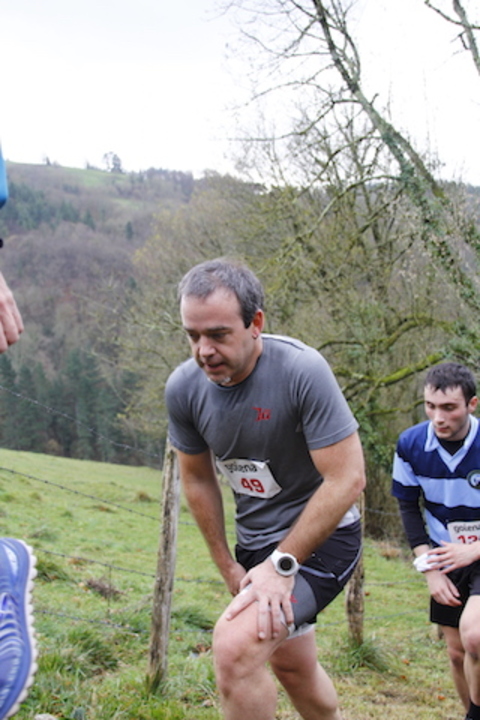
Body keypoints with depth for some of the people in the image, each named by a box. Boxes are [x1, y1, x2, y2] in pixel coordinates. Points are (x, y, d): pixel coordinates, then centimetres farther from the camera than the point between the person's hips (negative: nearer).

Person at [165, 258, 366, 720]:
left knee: (236, 645, -26)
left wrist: (281, 565, -22)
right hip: (254, 540, 6)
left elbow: (347, 479, -25)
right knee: (292, 667, 23)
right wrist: (228, 567, 6)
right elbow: (198, 480, 5)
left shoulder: (302, 371, -26)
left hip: (320, 537, -6)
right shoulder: (183, 387, -10)